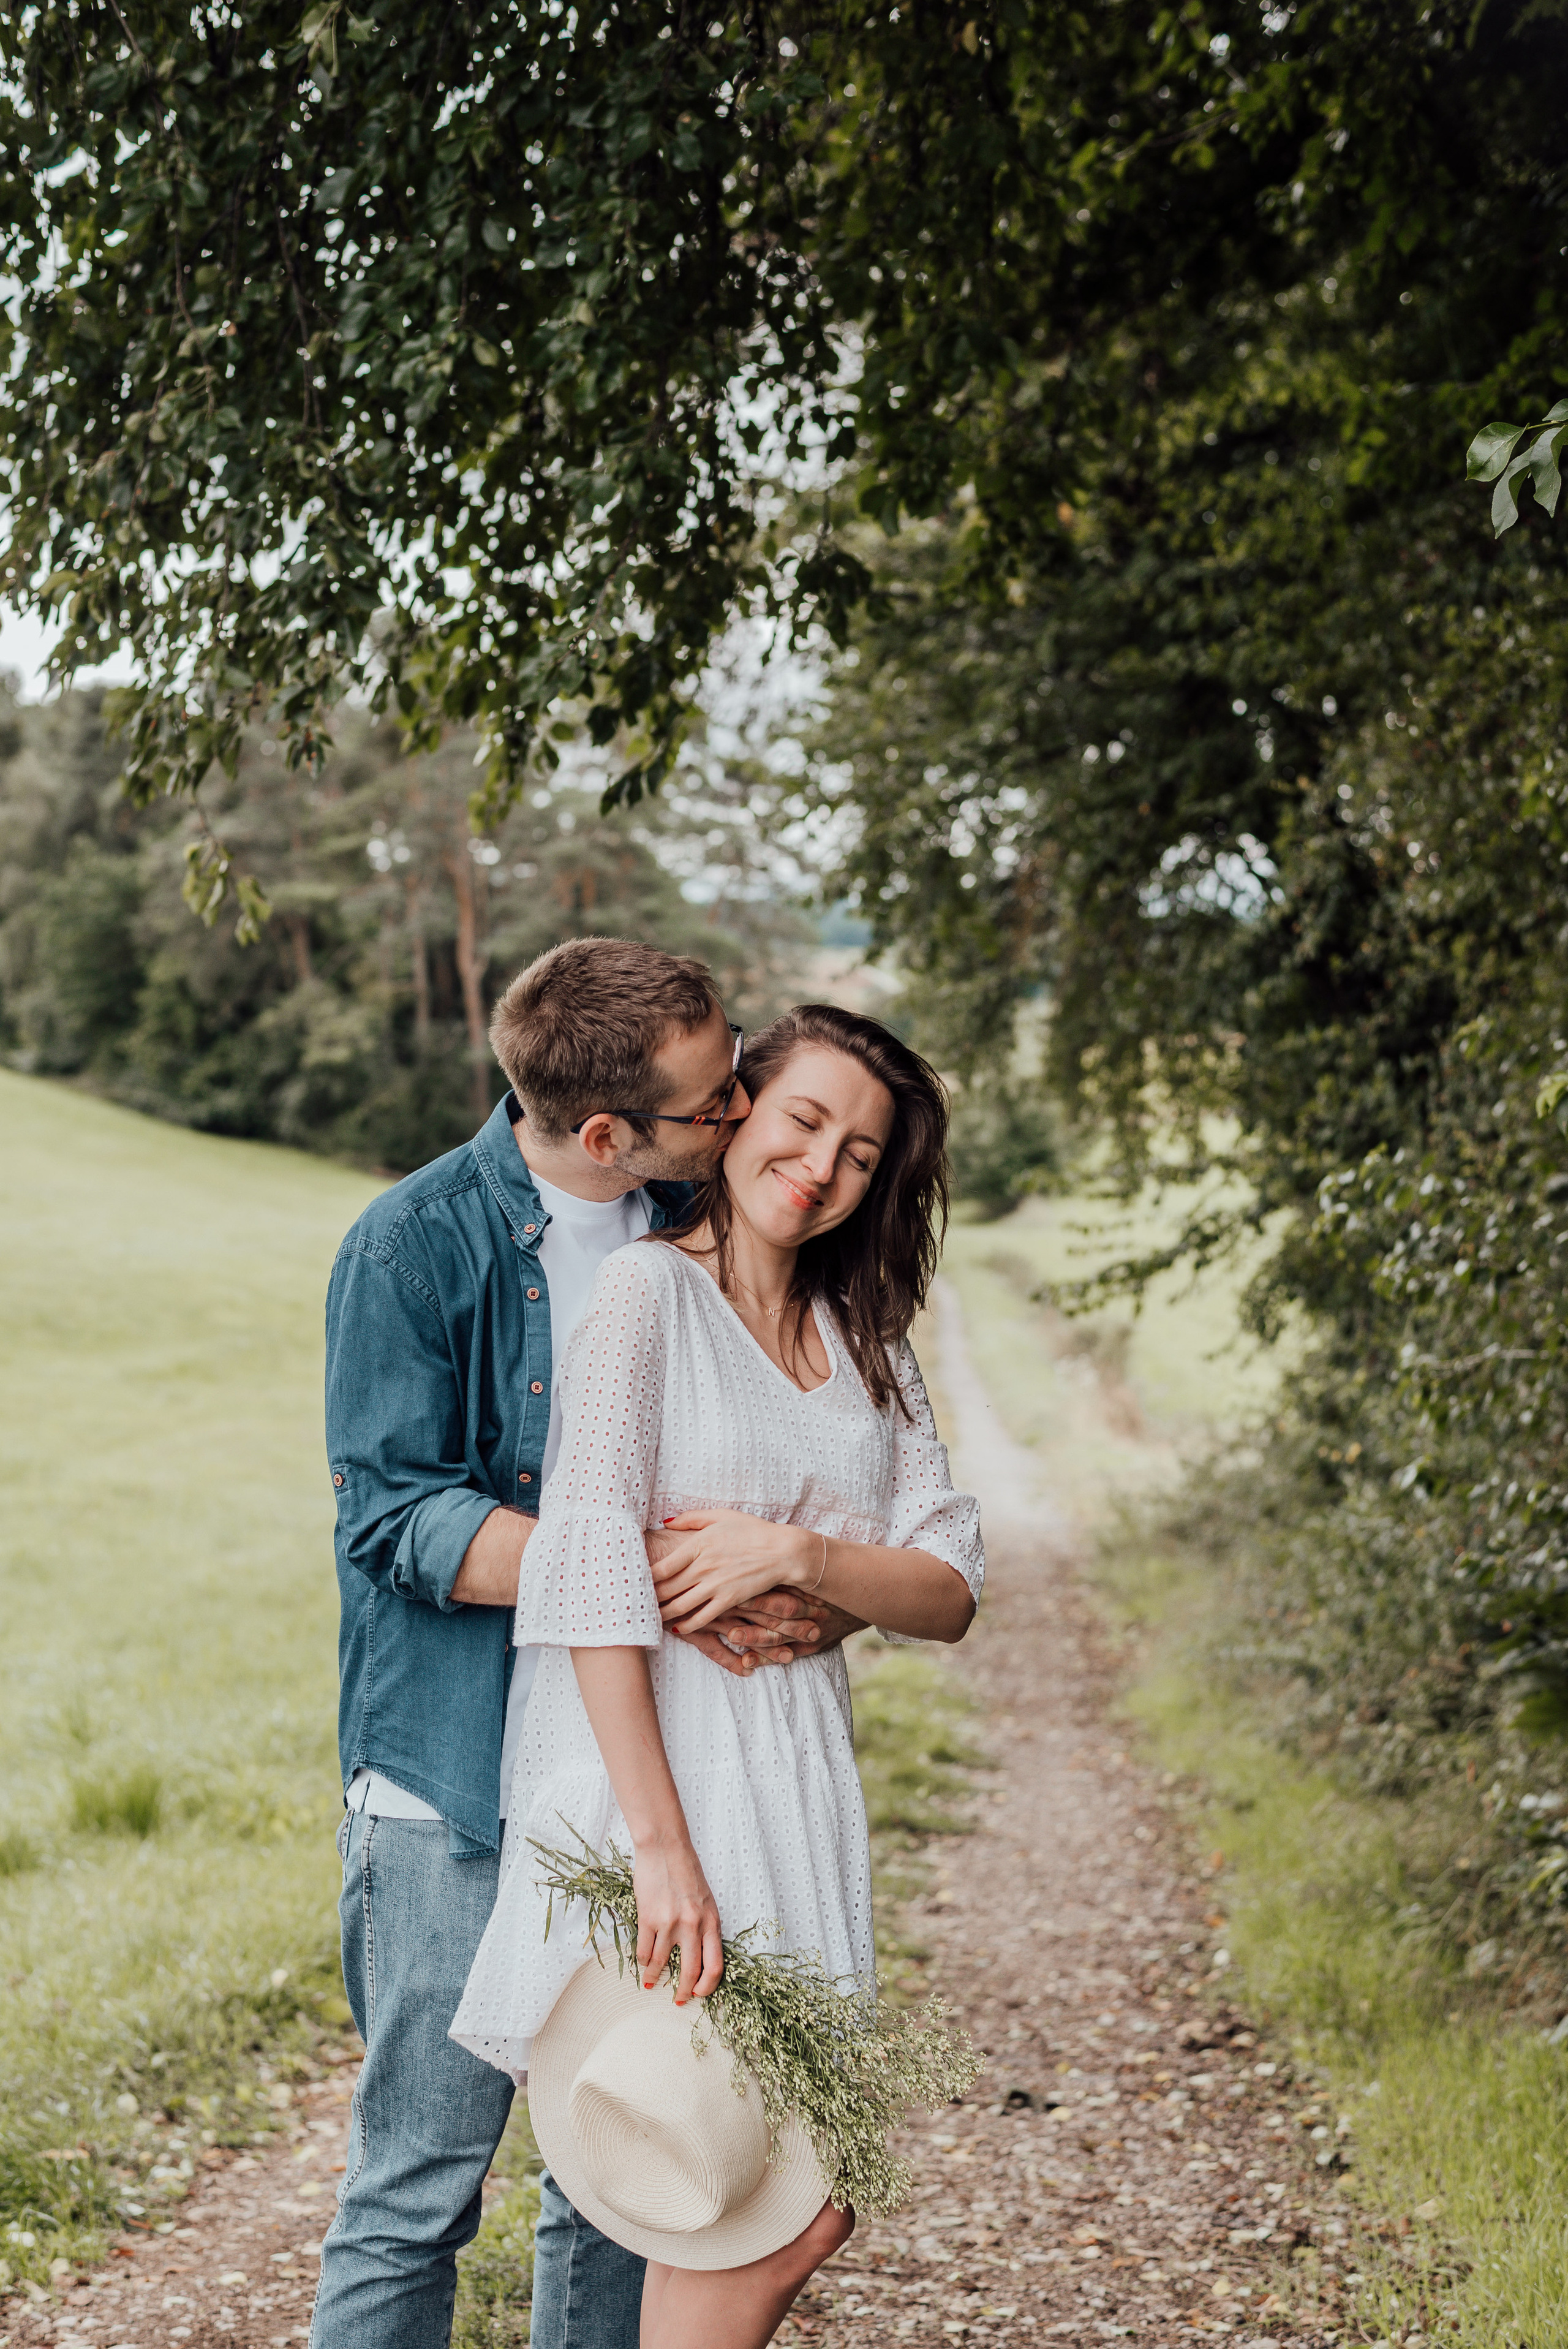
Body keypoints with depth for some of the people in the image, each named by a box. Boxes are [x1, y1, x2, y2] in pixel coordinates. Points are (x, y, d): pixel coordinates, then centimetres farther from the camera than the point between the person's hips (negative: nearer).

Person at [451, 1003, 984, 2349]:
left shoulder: (864, 1341, 14)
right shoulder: (649, 1288, -7)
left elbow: (951, 1592, 7)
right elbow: (591, 1576, -17)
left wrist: (798, 1553, -14)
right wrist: (663, 1846, -23)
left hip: (797, 1776, 7)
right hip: (655, 1761, -7)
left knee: (806, 2204, 10)